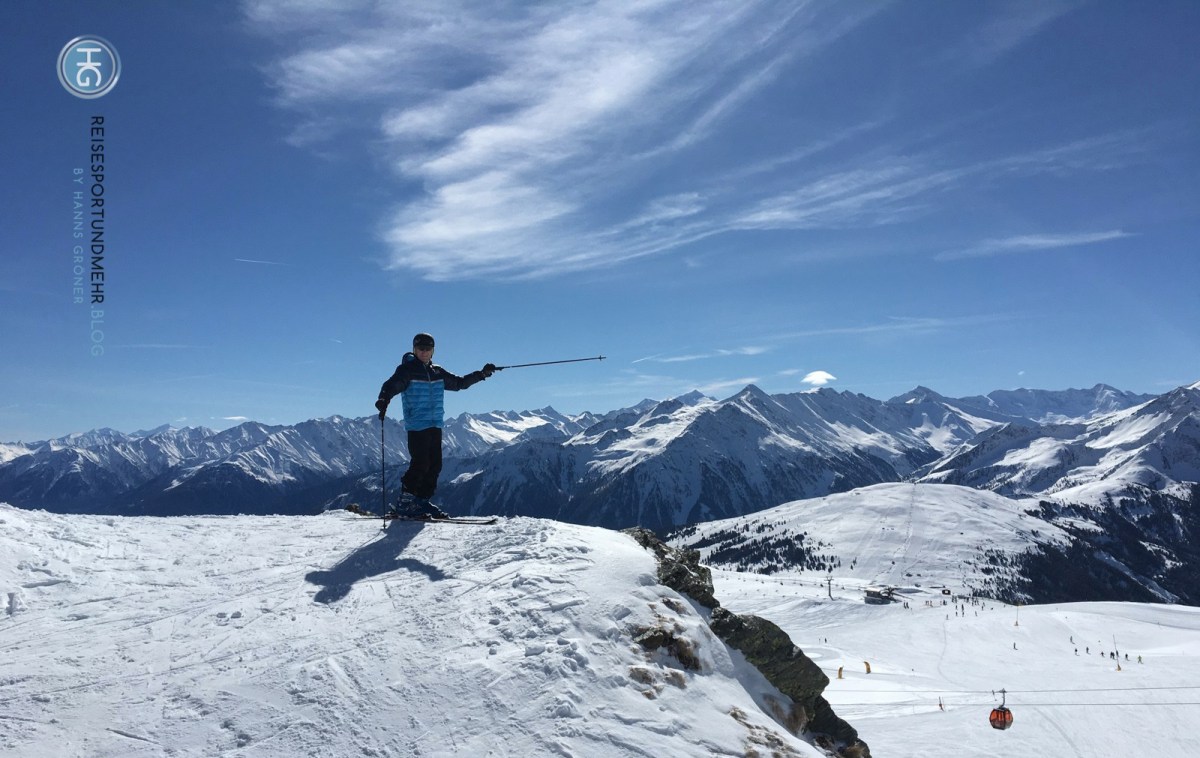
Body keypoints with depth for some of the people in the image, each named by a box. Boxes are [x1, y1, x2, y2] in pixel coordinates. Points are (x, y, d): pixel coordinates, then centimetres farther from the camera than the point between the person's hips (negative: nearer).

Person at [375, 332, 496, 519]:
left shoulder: (437, 373, 14)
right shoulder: (407, 370, -3)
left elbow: (459, 383, 24)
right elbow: (391, 386, -17)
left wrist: (482, 374, 19)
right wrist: (383, 401, -38)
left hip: (435, 425, 7)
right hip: (417, 426, -6)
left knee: (435, 465, 5)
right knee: (420, 464, -12)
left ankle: (422, 501, 15)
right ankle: (405, 503, -3)